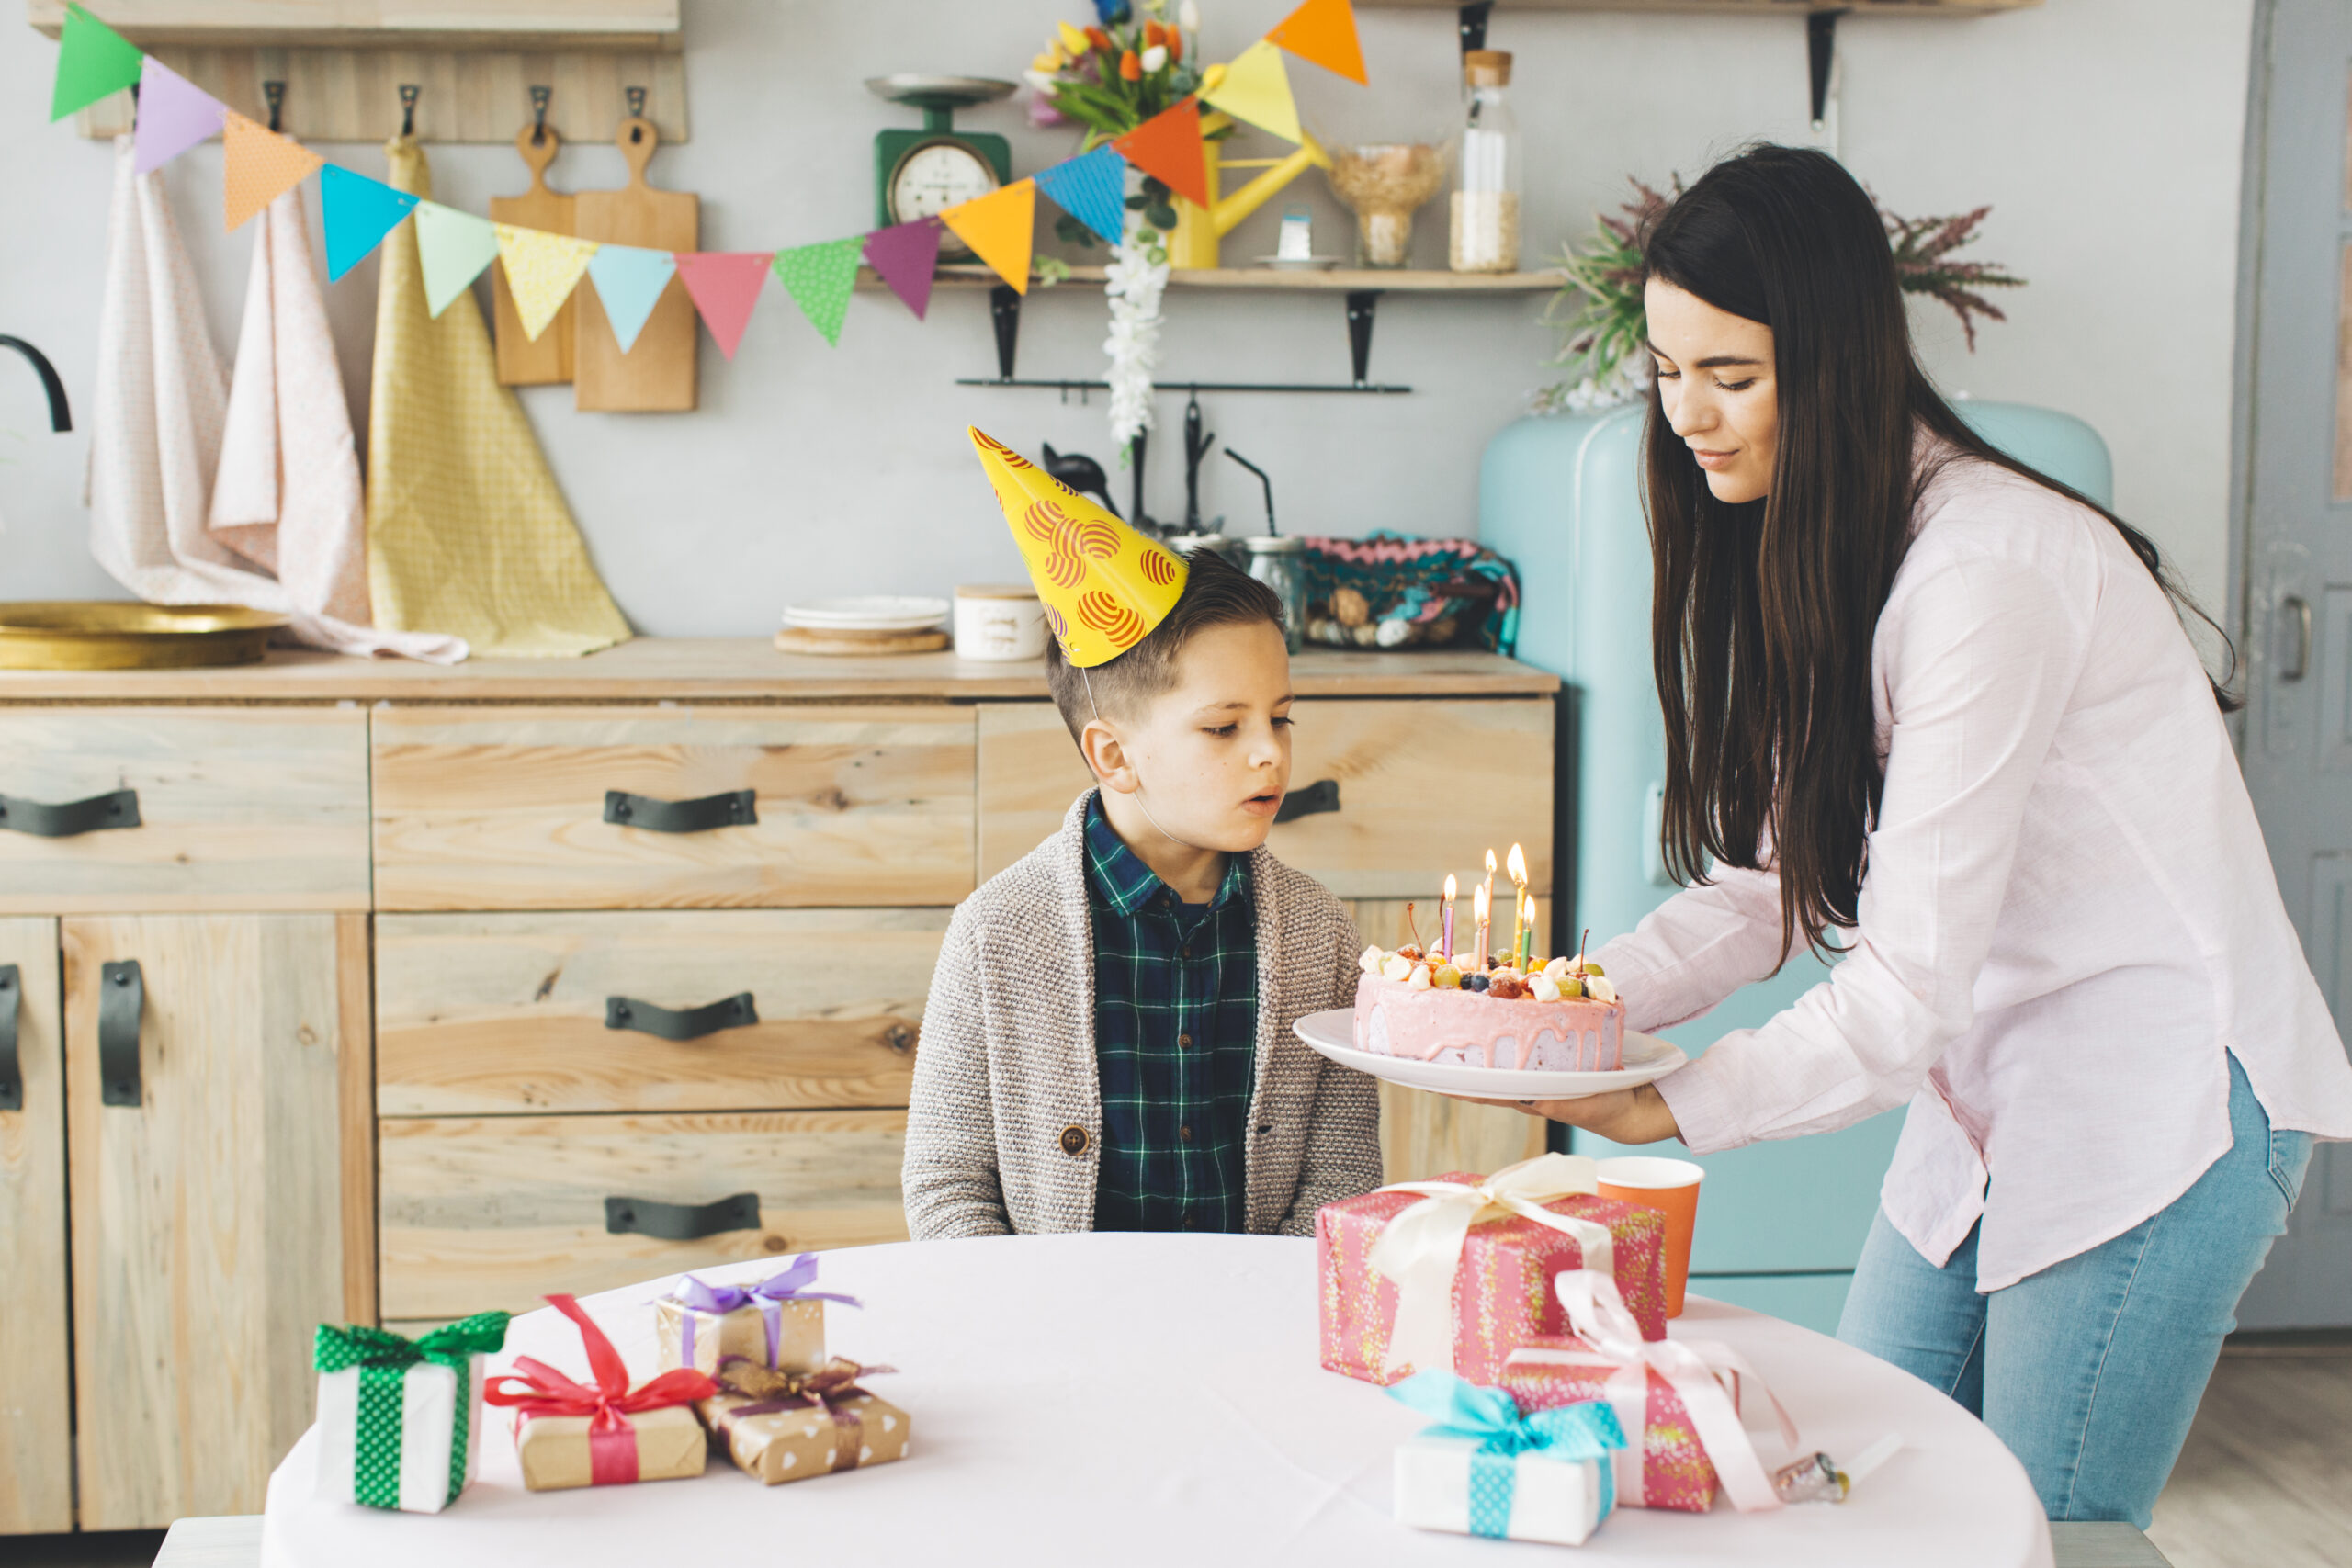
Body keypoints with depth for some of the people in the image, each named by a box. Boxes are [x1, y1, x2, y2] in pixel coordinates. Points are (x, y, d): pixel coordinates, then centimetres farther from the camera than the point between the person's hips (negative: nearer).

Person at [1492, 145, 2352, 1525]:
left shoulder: (1990, 570, -24)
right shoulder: (1813, 546, 6)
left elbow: (1912, 983, -23)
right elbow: (1781, 874, 6)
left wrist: (1678, 1105, -16)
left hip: (2164, 1102, -8)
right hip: (1993, 1092, 8)